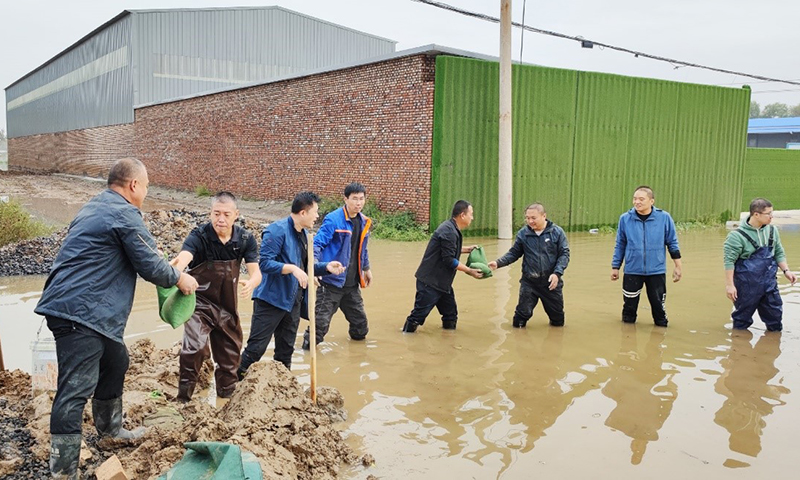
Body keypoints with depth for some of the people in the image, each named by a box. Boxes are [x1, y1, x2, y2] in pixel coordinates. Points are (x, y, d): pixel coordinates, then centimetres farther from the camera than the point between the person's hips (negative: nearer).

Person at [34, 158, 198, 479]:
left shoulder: (94, 208, 19)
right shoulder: (124, 214, -11)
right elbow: (150, 266, -11)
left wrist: (169, 271, 29)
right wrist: (179, 279, 7)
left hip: (74, 307, 11)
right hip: (81, 313, -11)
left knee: (115, 363, 23)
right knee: (75, 389, -10)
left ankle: (109, 428, 39)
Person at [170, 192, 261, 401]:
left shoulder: (245, 239, -11)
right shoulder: (199, 236, -22)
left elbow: (256, 272, -17)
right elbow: (184, 257, -41)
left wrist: (250, 283, -41)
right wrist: (175, 268, -66)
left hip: (227, 306, 4)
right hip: (200, 303, -4)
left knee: (230, 355, 16)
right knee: (195, 348, -24)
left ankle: (226, 396, 40)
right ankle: (183, 400, -5)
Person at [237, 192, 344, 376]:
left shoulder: (302, 234, 12)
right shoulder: (277, 230, -15)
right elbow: (265, 263, -22)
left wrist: (326, 266, 3)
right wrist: (292, 268, -31)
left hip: (293, 302, 8)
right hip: (271, 300, -8)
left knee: (285, 351, 16)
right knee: (256, 348, -3)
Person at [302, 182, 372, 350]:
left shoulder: (364, 221, 8)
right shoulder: (333, 219, -16)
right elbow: (317, 243, -20)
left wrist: (366, 268, 27)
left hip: (352, 283, 7)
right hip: (332, 281, -7)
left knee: (359, 319, 20)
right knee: (321, 320, -5)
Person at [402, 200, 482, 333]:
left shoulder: (451, 229, 10)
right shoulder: (449, 231, -21)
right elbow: (449, 260, -22)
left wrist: (467, 249, 19)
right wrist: (469, 271, -15)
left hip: (442, 281, 11)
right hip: (430, 281, -11)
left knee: (450, 314, 15)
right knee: (419, 314, -5)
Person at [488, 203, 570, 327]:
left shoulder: (557, 232, -5)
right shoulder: (523, 233, -2)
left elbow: (564, 254, -4)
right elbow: (513, 253, 4)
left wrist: (557, 273, -16)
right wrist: (498, 263, -11)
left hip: (551, 281, 0)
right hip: (529, 281, 0)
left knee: (558, 321, 13)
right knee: (521, 317, -3)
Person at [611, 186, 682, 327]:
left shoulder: (664, 217, -7)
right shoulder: (625, 218, -5)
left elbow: (672, 243, 2)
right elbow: (620, 245, 4)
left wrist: (678, 266, 4)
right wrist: (615, 267, 6)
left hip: (657, 271, 0)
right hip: (632, 271, 1)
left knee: (658, 303, 8)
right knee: (629, 304, 11)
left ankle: (661, 324, 30)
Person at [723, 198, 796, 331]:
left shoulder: (772, 230, 5)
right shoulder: (738, 235, -15)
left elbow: (779, 253, 17)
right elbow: (729, 261, -14)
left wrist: (786, 270, 3)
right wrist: (729, 285, -16)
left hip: (769, 284, 6)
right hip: (747, 285, -5)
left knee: (775, 314, 11)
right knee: (743, 317, 7)